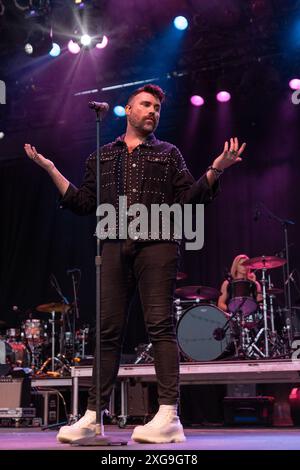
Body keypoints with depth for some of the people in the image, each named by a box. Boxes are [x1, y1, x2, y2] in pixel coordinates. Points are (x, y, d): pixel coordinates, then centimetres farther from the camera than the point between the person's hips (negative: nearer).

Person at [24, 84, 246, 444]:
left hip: (157, 245, -2)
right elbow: (83, 203, 17)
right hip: (115, 248, 2)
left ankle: (168, 416, -11)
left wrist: (216, 169, -6)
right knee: (108, 331, 1)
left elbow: (189, 197, 8)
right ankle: (93, 417, 5)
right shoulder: (102, 157, 22)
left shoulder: (168, 154, 17)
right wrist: (50, 168, 14)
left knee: (161, 326, -10)